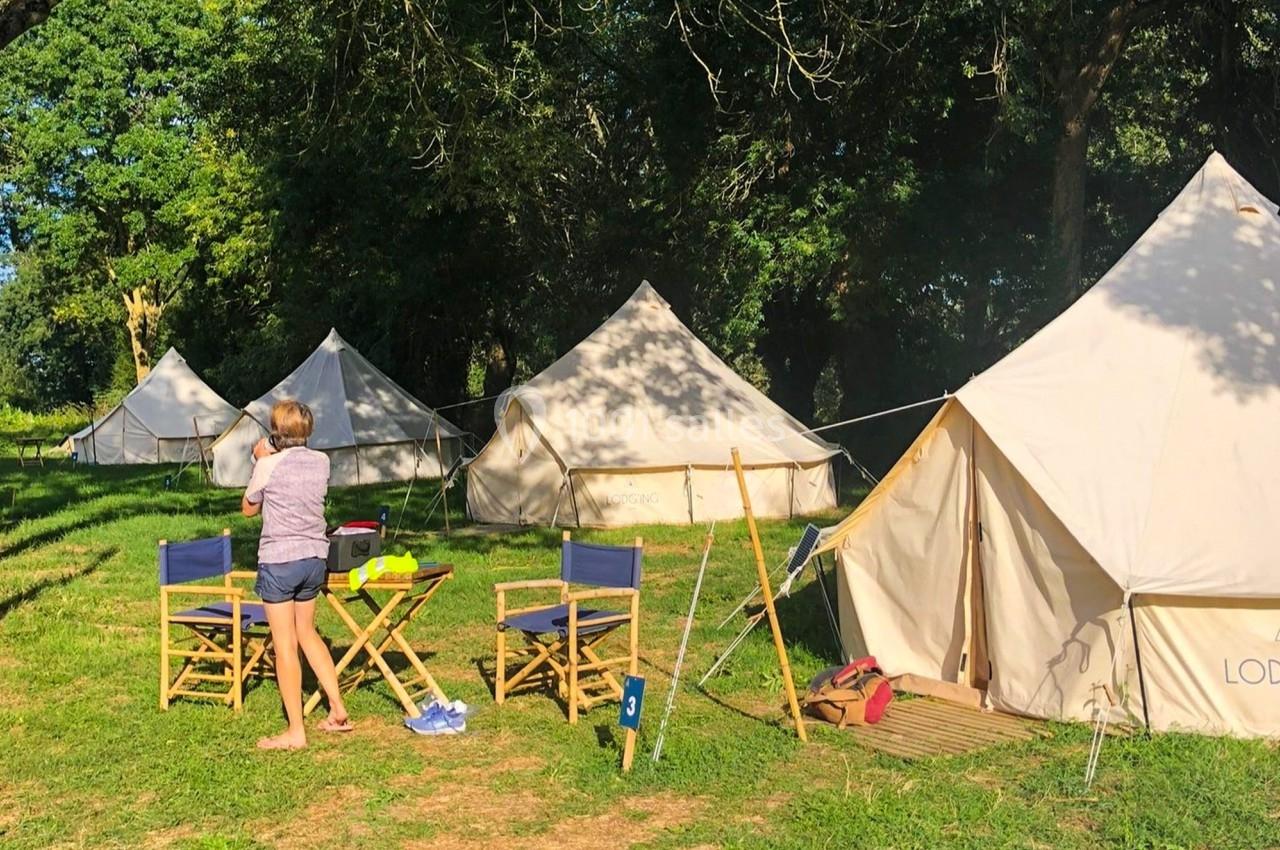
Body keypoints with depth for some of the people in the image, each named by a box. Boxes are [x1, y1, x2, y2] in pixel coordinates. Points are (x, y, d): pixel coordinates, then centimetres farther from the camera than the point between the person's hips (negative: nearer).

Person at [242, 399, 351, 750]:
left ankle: (296, 731, 6)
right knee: (307, 633, 22)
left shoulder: (269, 465, -12)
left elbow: (248, 508, 4)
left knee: (285, 645, 1)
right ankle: (338, 710, 22)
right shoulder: (321, 462, 2)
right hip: (315, 557, 6)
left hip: (279, 560, -6)